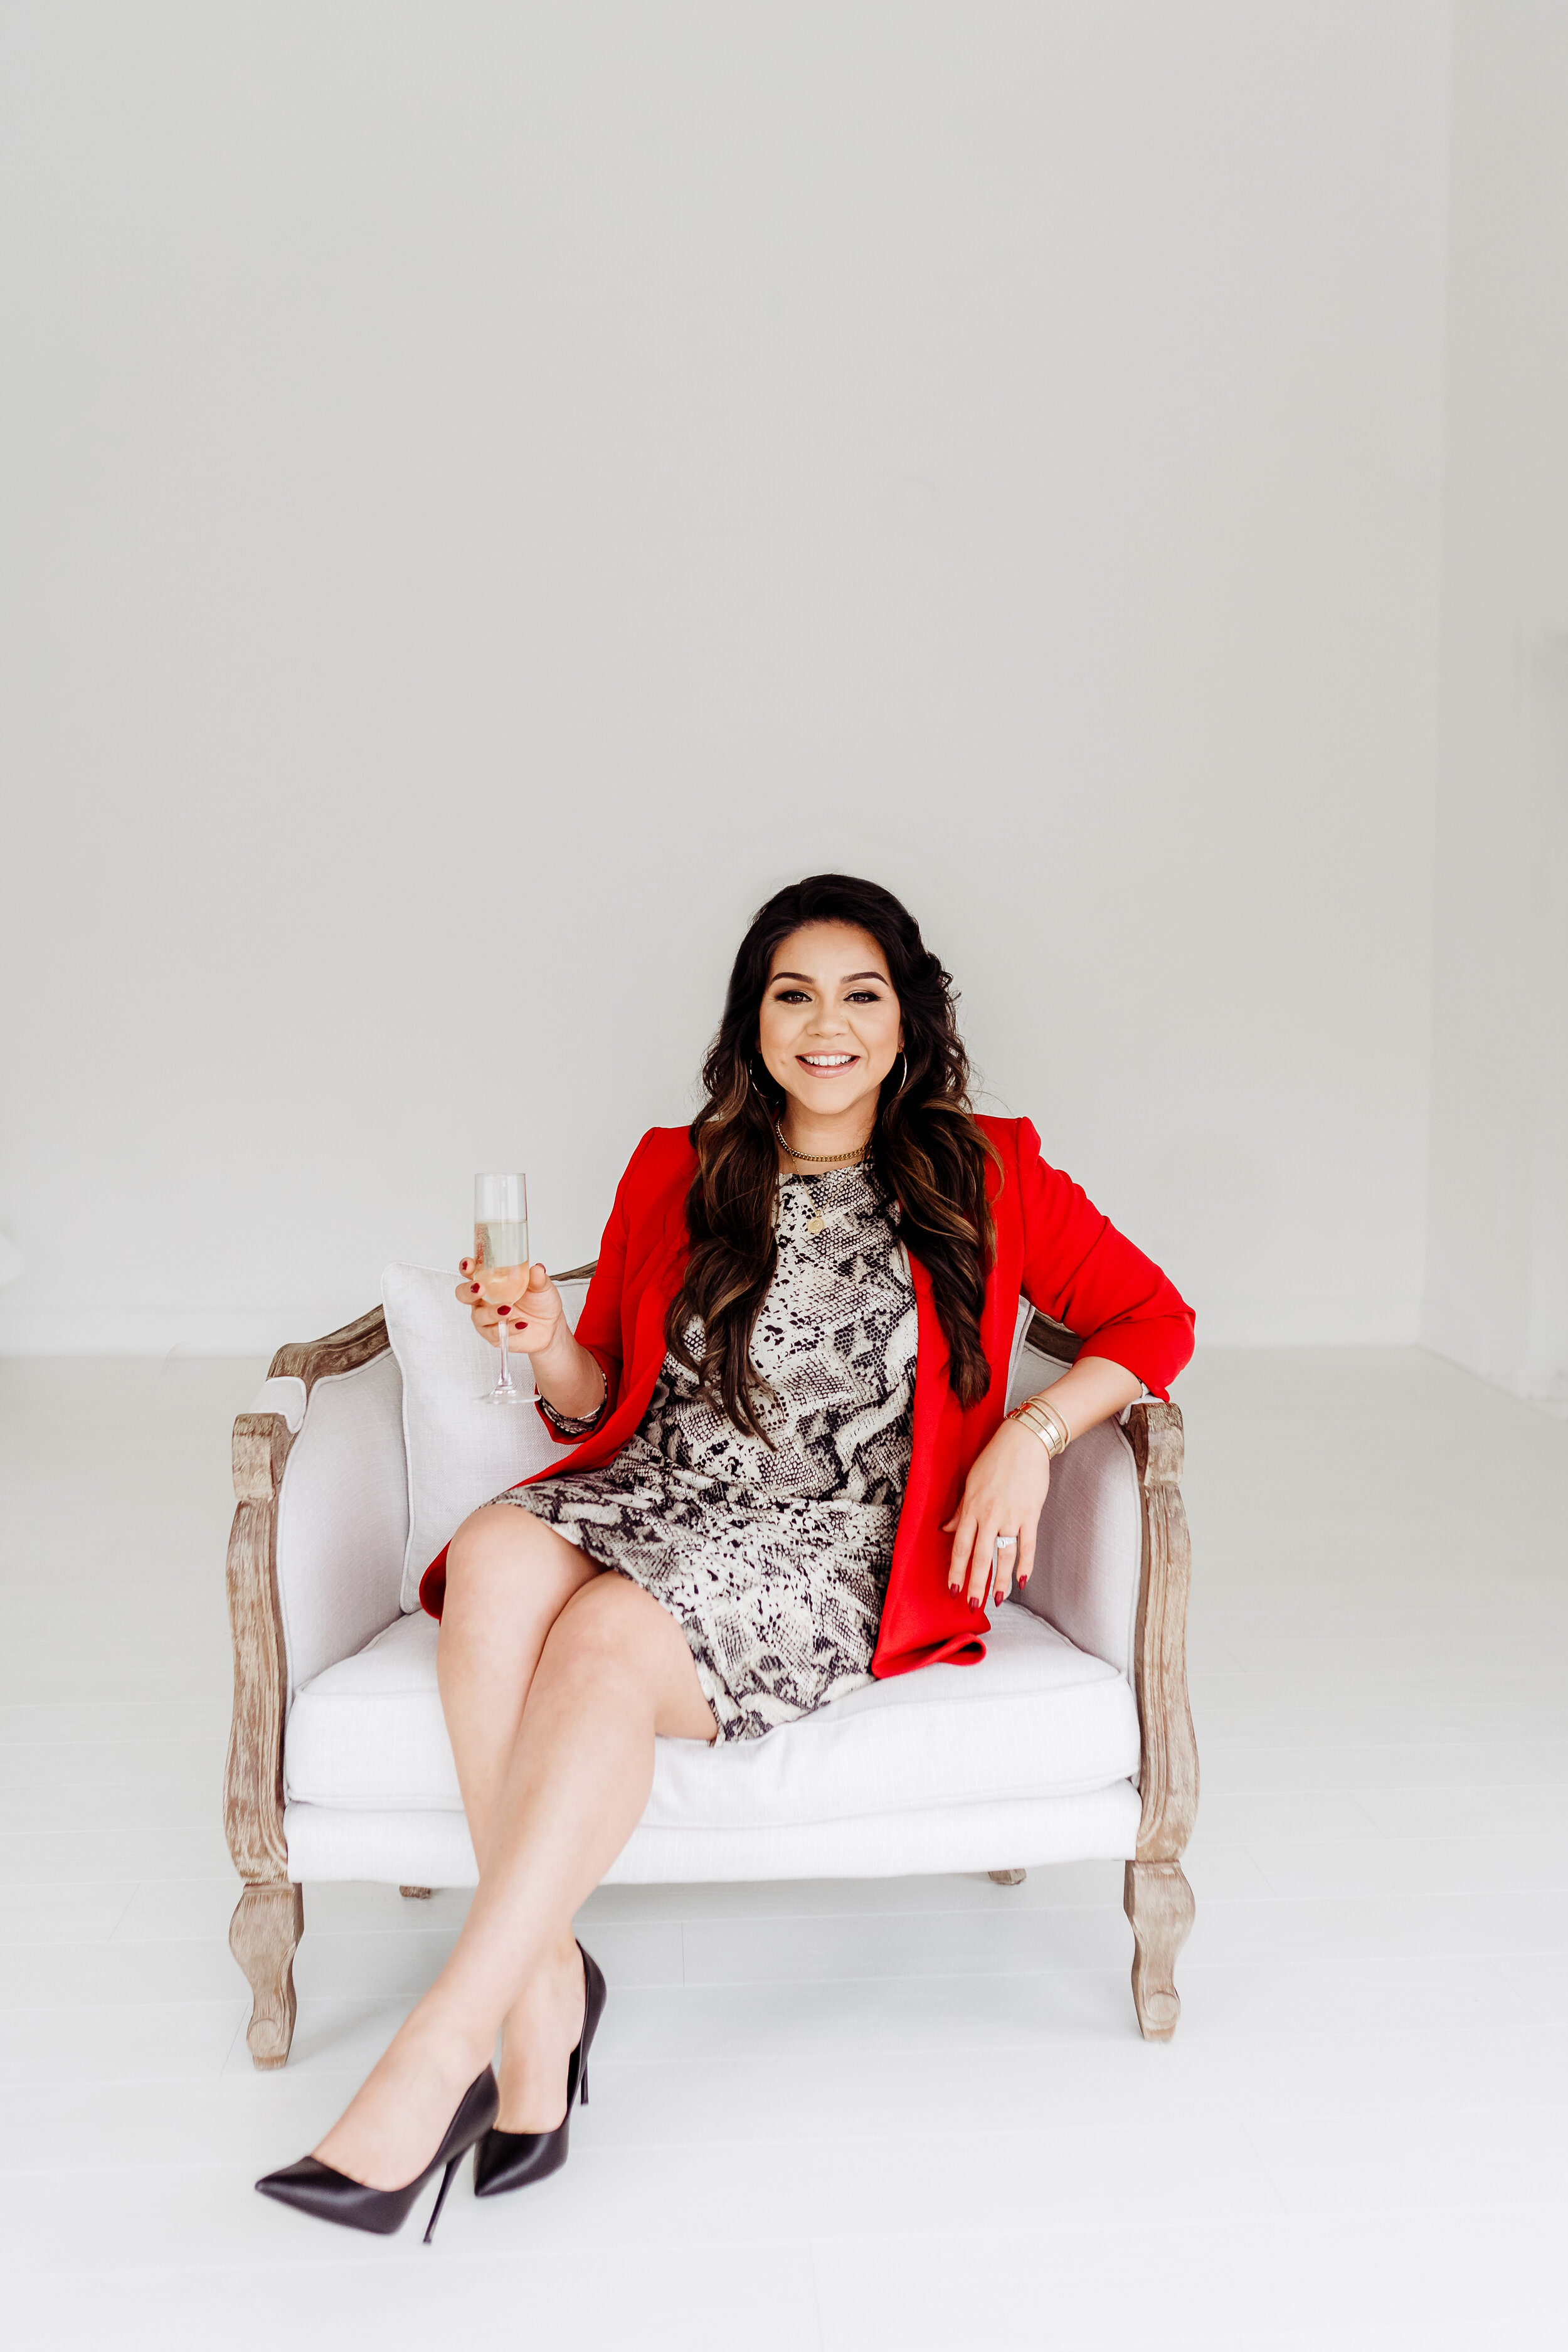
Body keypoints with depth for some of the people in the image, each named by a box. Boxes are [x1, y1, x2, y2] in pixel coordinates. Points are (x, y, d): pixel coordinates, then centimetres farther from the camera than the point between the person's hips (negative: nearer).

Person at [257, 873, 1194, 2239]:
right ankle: (545, 1980, -26)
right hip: (651, 1500, 3)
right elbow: (606, 1406, 16)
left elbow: (1154, 1320, 11)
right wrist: (550, 1349, -8)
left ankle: (440, 2049, -29)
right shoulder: (674, 1176, 14)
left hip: (832, 1541, -3)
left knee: (606, 1639, -33)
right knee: (497, 1558, -32)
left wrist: (1029, 1435, -5)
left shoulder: (984, 1177, 8)